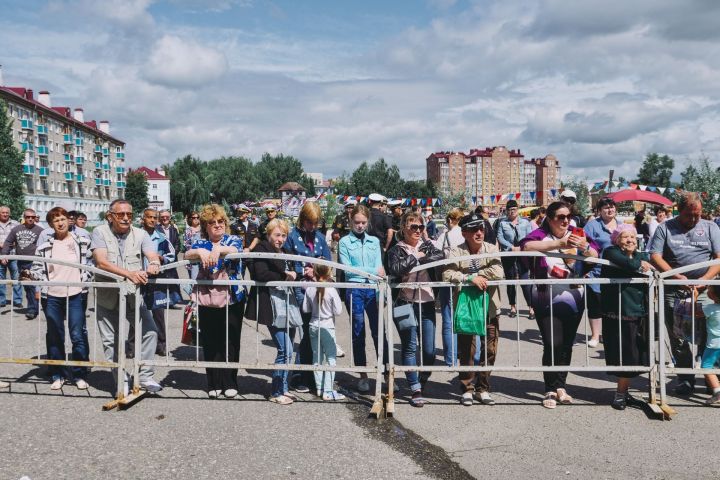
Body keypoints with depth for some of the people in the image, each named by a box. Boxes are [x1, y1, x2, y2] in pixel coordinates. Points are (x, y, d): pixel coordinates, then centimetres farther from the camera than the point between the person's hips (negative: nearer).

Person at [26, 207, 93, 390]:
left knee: (78, 336, -1)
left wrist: (84, 280, -1)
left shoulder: (82, 241, 2)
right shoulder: (45, 246, 4)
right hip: (52, 296, 2)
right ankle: (57, 375, 22)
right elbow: (37, 268, 6)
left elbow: (91, 263, 8)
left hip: (75, 295, -1)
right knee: (55, 336, 10)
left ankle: (80, 374, 12)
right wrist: (32, 276, -14)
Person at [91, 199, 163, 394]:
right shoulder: (100, 232, -5)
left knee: (150, 331, -10)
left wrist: (154, 265, -38)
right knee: (110, 341, 7)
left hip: (133, 295, 1)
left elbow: (153, 256, -12)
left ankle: (145, 376, 3)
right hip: (107, 297, -1)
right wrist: (129, 274, -34)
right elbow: (101, 262, -20)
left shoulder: (140, 234, 2)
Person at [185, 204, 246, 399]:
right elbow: (187, 254, -9)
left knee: (230, 342, 3)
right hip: (207, 301, 2)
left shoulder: (233, 240, 6)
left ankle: (230, 383, 15)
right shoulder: (201, 243, 11)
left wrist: (218, 250, -37)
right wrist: (200, 252, -30)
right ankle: (214, 384, 17)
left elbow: (235, 250, -18)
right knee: (210, 344, 5)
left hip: (232, 299, -1)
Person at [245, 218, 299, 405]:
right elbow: (261, 274, -20)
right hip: (271, 307, -8)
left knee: (287, 351, 12)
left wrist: (294, 275, -2)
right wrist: (284, 276, -12)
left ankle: (283, 388, 24)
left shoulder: (283, 252, 19)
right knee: (285, 351, -9)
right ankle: (276, 392, 5)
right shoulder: (261, 249, -6)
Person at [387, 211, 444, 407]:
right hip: (406, 304, -3)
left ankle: (422, 382, 29)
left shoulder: (427, 246, 12)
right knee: (410, 347, 0)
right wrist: (415, 257, -9)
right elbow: (395, 269, -17)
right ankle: (415, 390, 8)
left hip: (426, 303, 3)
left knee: (429, 350, 4)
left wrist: (421, 258, -11)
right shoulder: (397, 249, 3)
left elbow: (441, 257, -7)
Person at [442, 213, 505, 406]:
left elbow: (498, 273, -16)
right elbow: (447, 275, -19)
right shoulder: (456, 252, -5)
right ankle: (467, 389, 21)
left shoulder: (492, 249, -1)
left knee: (489, 351, 7)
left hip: (489, 307, 2)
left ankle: (482, 388, 23)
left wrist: (473, 275, -16)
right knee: (466, 351, 5)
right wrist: (471, 278, -27)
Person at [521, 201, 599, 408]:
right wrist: (559, 244, -31)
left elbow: (595, 256, 2)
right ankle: (551, 390, 3)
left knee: (567, 344, 11)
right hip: (547, 298, -4)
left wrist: (585, 247, -20)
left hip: (573, 298, 4)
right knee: (552, 344, -8)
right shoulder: (541, 234, -5)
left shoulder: (577, 234, 6)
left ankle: (560, 386, 23)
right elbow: (526, 246, -25)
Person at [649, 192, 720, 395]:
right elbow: (655, 257, -3)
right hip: (674, 292, 0)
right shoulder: (665, 228, 7)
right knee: (678, 338, 3)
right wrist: (676, 276, -16)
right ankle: (685, 379, 13)